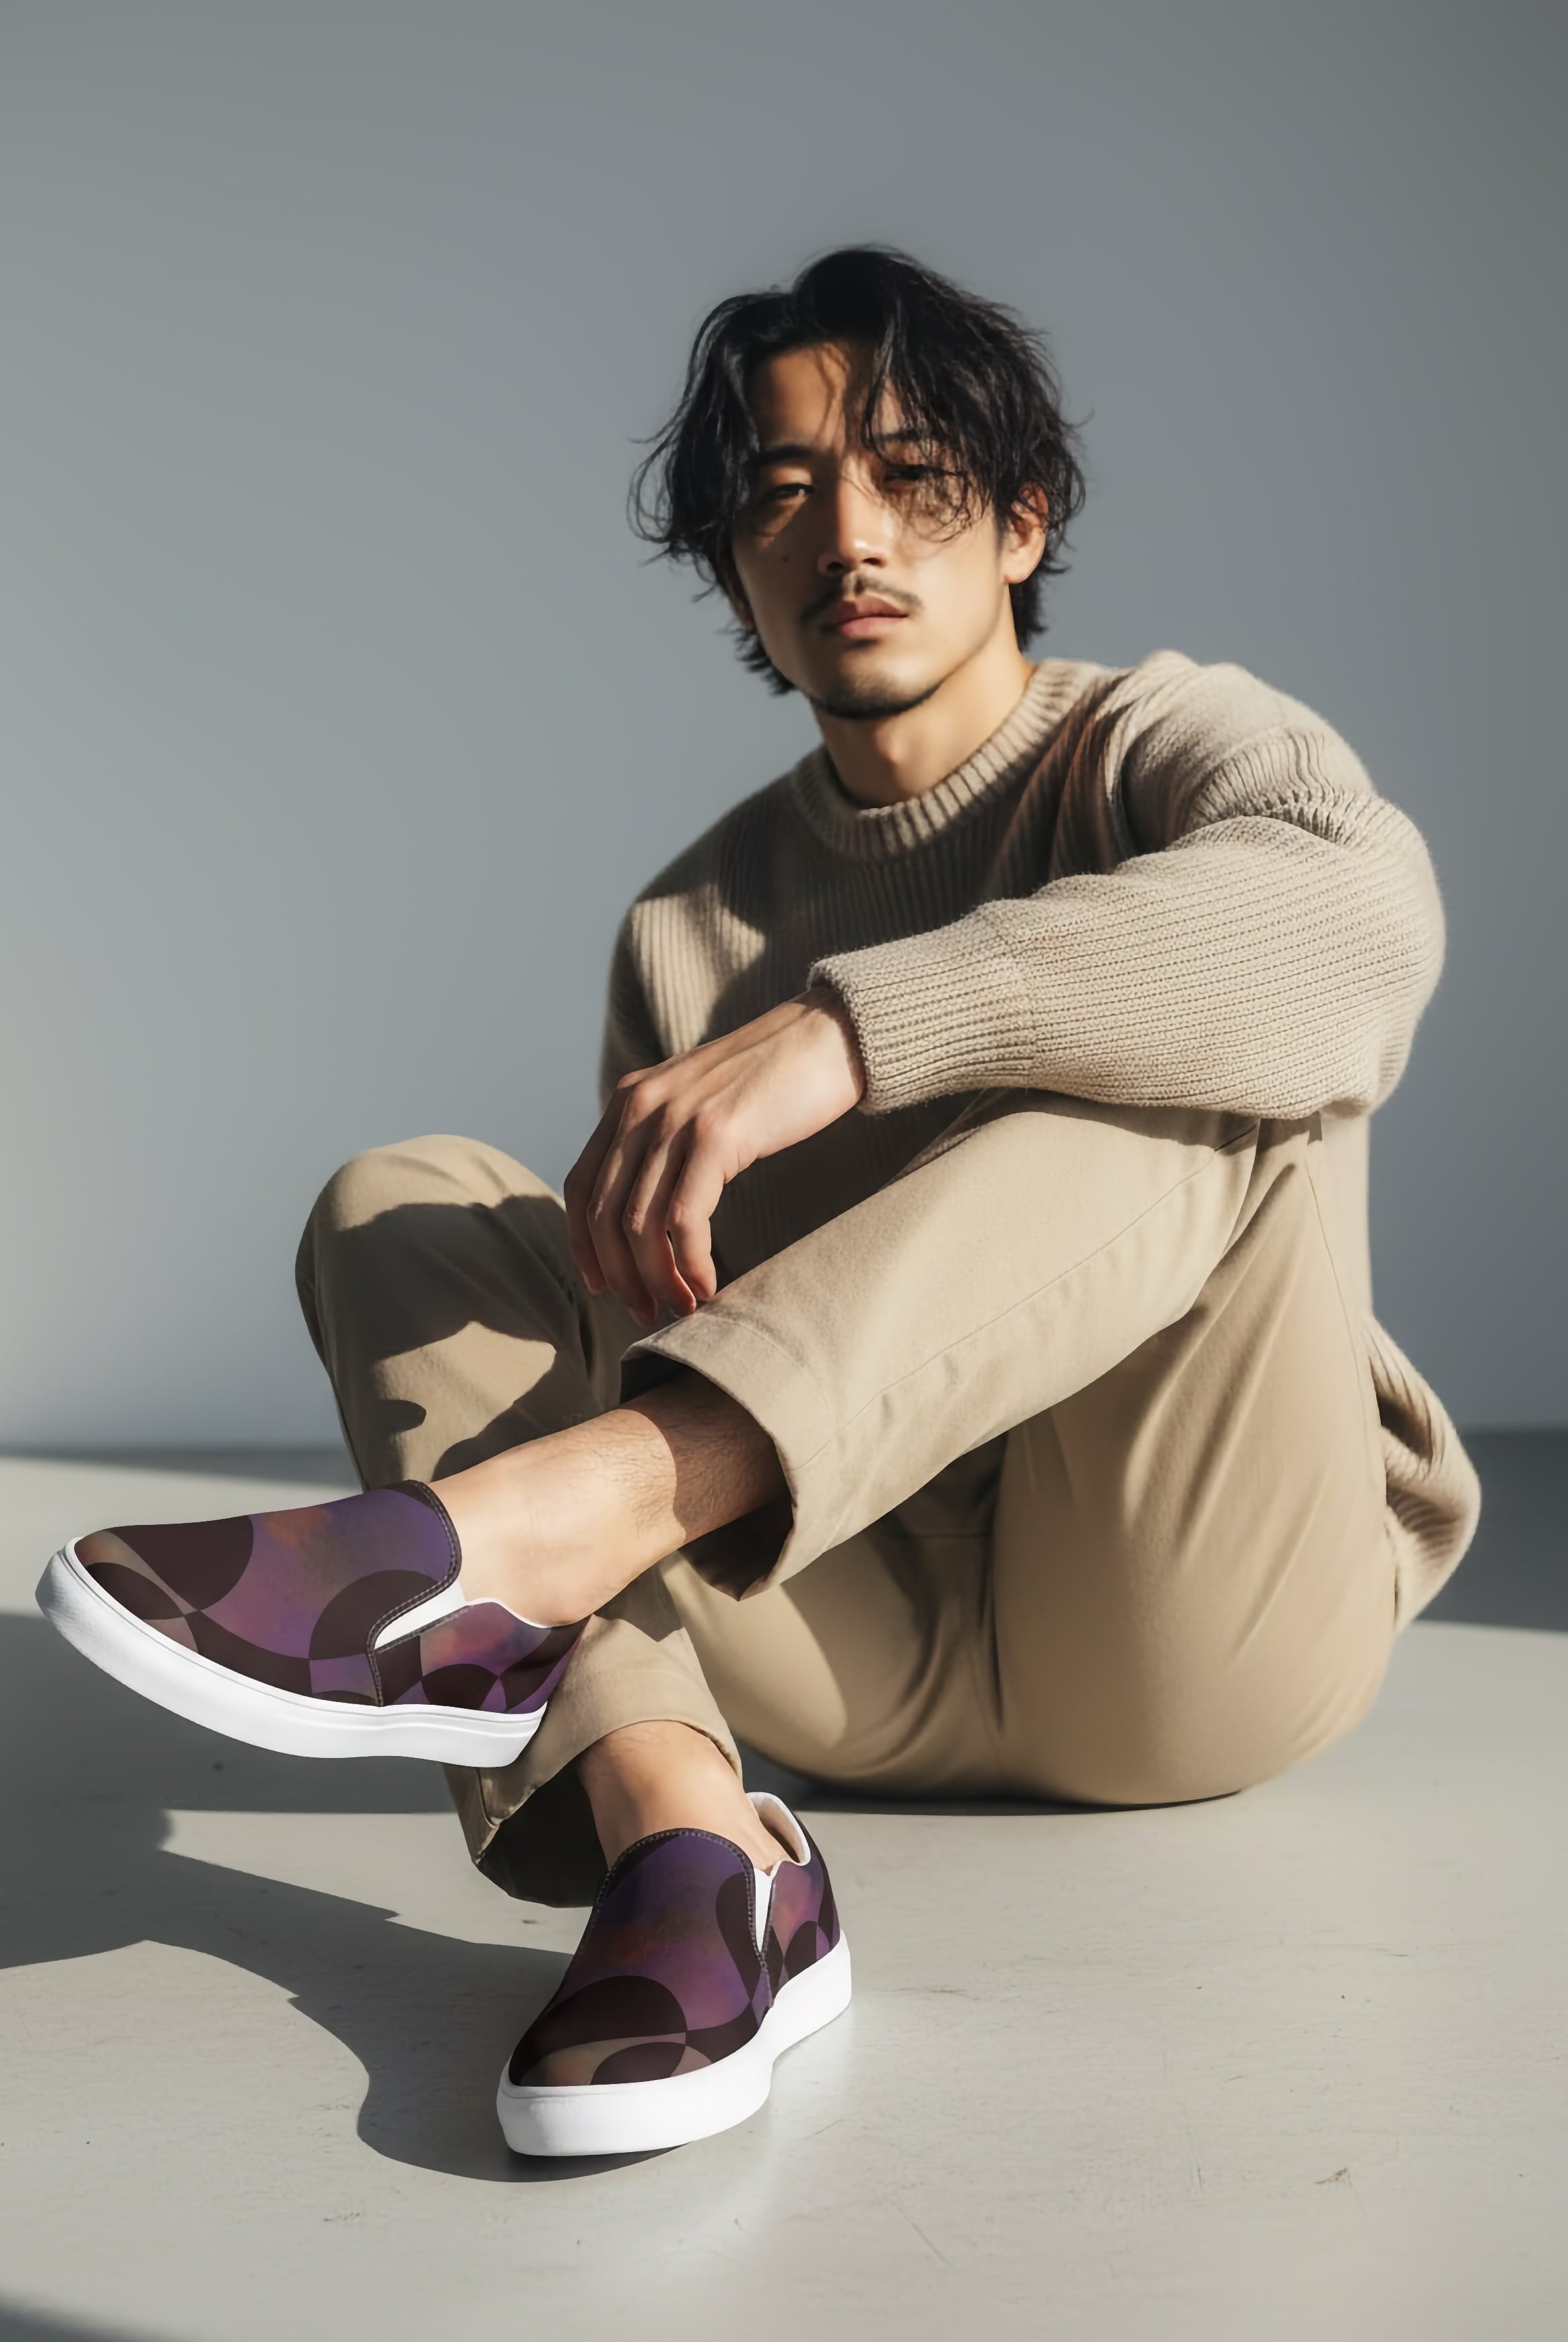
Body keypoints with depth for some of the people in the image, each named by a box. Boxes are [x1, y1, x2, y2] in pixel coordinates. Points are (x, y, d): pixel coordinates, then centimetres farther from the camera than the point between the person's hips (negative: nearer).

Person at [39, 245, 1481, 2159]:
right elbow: (661, 1286, 11)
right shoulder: (693, 923, 13)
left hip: (1202, 1608, -3)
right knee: (401, 1205, -10)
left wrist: (841, 1029, -35)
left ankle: (506, 1537, -40)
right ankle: (693, 1849, -35)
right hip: (880, 1650, 4)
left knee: (1209, 1058, -27)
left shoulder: (1167, 745, 1)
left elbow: (1357, 921, -25)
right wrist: (637, 1220, -14)